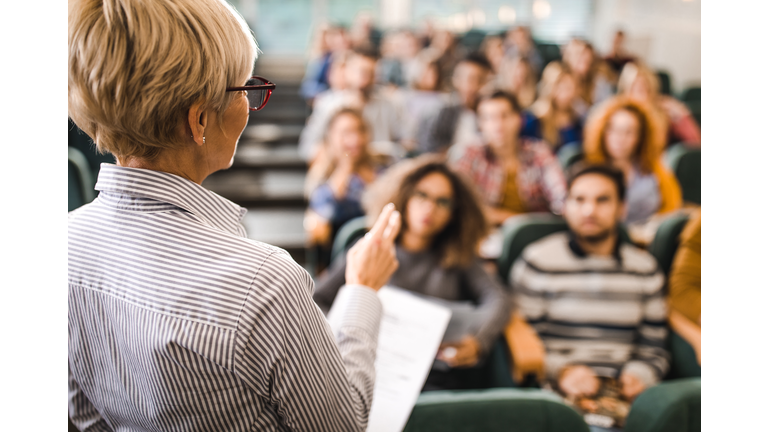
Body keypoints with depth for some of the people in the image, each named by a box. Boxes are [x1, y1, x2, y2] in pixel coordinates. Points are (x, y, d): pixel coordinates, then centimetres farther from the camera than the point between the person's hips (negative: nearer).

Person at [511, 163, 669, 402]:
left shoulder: (644, 268, 17)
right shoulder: (537, 261, 6)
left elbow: (654, 349, 20)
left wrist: (638, 376, -2)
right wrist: (560, 372, -13)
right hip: (555, 391, -3)